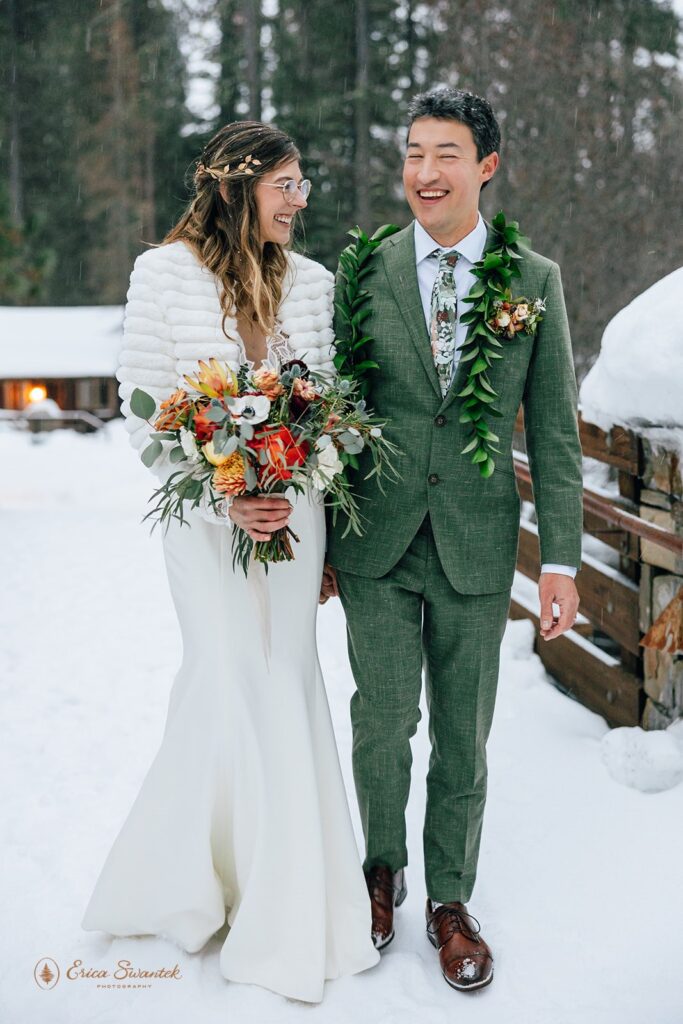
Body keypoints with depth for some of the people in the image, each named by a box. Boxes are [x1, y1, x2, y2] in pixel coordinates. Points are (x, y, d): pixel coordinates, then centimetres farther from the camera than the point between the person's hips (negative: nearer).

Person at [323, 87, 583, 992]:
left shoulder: (536, 281, 1)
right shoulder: (364, 271, 2)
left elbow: (554, 428, 2)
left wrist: (561, 557, -3)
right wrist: (321, 537, 7)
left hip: (476, 543, 0)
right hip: (378, 540, 0)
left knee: (463, 735, 9)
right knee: (384, 716, 2)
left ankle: (450, 899, 29)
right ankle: (383, 868, 30)